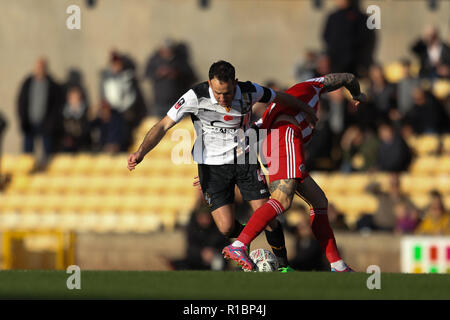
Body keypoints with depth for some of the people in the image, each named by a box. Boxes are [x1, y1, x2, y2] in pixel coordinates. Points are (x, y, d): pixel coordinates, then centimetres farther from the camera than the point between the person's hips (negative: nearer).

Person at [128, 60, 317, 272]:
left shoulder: (249, 91, -14)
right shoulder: (195, 97, -22)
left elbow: (279, 97, 7)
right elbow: (163, 126, -19)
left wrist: (306, 111, 25)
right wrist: (140, 153, -34)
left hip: (245, 161, 2)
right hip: (212, 165, -1)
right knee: (226, 228, -9)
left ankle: (283, 264, 15)